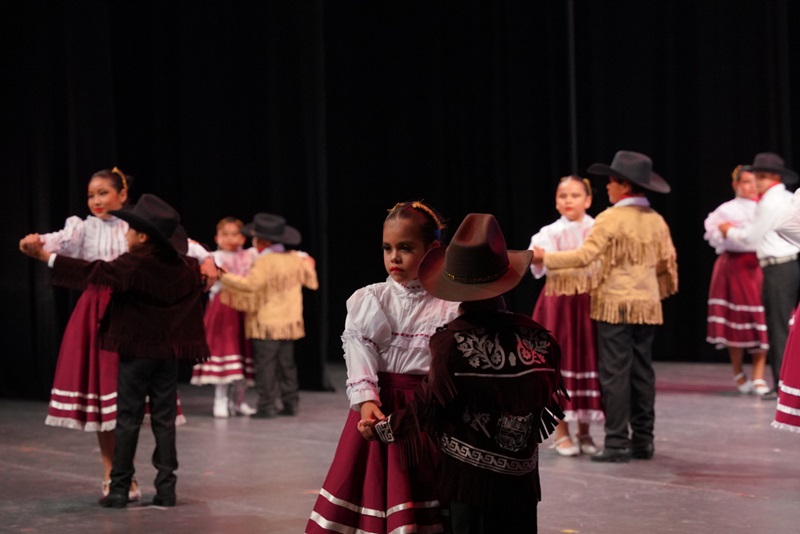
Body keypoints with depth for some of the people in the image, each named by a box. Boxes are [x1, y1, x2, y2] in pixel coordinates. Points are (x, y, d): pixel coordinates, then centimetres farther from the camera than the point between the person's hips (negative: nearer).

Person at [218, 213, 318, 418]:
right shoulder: (296, 259, 6)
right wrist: (309, 265, 40)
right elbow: (311, 281, 20)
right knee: (287, 364, 14)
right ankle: (290, 402, 17)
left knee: (265, 364, -4)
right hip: (290, 322, 8)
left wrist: (224, 278, -22)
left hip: (266, 325, -7)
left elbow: (250, 284, -30)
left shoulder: (264, 262, -17)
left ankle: (267, 405, -5)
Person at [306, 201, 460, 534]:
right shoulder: (367, 301, 5)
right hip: (378, 408, 2)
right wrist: (367, 401, -19)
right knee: (370, 490, 4)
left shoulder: (449, 307, -2)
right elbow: (360, 360, -4)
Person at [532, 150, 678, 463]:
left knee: (615, 373, -4)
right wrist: (663, 291, 28)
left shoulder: (610, 219, -10)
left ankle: (617, 442, -5)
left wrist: (546, 258, -9)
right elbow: (667, 261, 12)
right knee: (642, 372, 10)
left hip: (615, 304, -6)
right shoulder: (656, 220, 8)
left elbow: (585, 256, -16)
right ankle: (643, 440, 14)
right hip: (647, 305, 6)